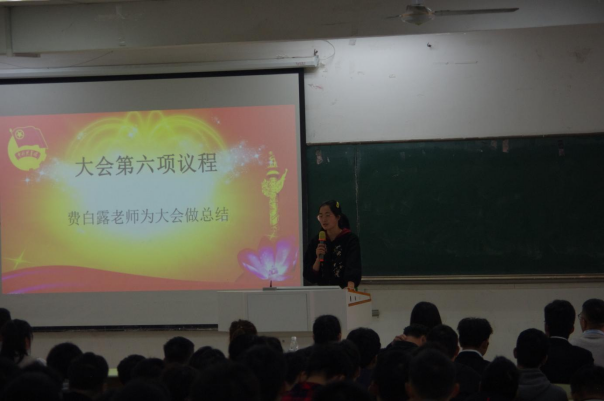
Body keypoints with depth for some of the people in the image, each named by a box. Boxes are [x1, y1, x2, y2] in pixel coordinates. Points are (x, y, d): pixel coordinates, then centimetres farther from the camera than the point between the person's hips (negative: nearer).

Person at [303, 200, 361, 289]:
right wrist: (318, 258, -9)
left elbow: (353, 269, -18)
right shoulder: (315, 242, 6)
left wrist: (350, 286, -35)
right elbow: (308, 276, 6)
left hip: (343, 291, -3)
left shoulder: (350, 240, -5)